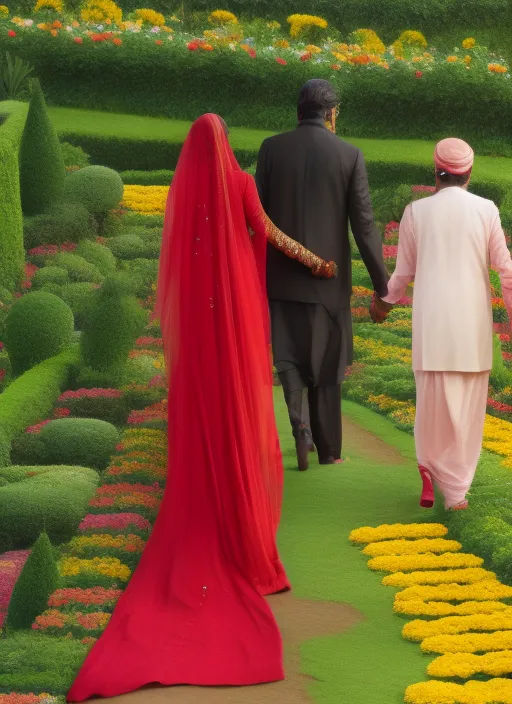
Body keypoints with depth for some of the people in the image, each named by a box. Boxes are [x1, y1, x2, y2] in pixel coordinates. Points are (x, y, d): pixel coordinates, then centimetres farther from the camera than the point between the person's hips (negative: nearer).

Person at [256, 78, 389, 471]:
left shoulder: (272, 149, -4)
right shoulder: (350, 156, -7)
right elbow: (363, 226, -10)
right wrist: (383, 286, -4)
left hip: (283, 275, 1)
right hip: (329, 277, 0)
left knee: (289, 355, 10)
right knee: (326, 361, 13)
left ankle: (300, 421, -17)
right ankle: (328, 448, 19)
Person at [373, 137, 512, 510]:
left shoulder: (416, 212, -1)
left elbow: (404, 272, 8)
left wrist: (385, 302, 26)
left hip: (433, 323, 0)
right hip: (473, 325, 0)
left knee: (434, 401, 10)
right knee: (468, 407, 7)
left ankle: (432, 471, 1)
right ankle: (457, 490, 10)